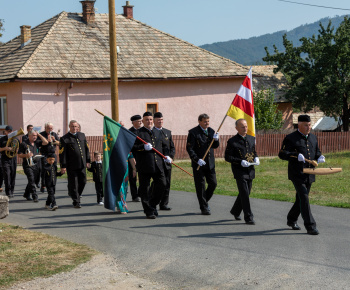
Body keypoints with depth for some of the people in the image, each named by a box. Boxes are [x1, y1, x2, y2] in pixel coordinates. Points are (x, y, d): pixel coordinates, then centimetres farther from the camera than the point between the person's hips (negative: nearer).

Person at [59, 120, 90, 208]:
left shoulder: (82, 135, 13)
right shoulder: (65, 139, -4)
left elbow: (86, 148, 18)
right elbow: (62, 153, -7)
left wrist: (87, 161, 13)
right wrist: (63, 166, -11)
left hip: (82, 164, 5)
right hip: (72, 166, -5)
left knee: (83, 182, 9)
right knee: (74, 184, -2)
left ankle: (75, 194, 32)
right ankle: (76, 202, 6)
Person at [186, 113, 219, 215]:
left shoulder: (211, 131, 11)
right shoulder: (193, 132, -8)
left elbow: (215, 146, 14)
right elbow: (189, 148, -12)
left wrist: (216, 140, -9)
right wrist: (197, 160, -20)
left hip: (210, 163, 5)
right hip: (198, 164, -5)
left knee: (213, 183, 4)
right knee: (200, 186, 1)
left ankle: (205, 201, 27)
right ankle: (204, 208, 10)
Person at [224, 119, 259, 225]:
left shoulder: (252, 139, 10)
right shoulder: (232, 141, -8)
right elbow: (227, 157, -9)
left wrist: (256, 158, 0)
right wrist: (240, 162, -20)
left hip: (250, 170, 6)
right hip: (239, 171, -6)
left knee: (245, 193, 14)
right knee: (244, 194, -9)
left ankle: (235, 211, 35)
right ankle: (248, 217, -4)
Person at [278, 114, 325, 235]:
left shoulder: (313, 138, 14)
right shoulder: (291, 138, -6)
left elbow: (317, 152, 25)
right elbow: (282, 154, -11)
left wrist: (319, 157, 1)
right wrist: (296, 156, -25)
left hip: (309, 174, 7)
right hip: (297, 174, -6)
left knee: (301, 199, 14)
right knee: (304, 198, -14)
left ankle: (291, 220, 33)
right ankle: (310, 226, -13)